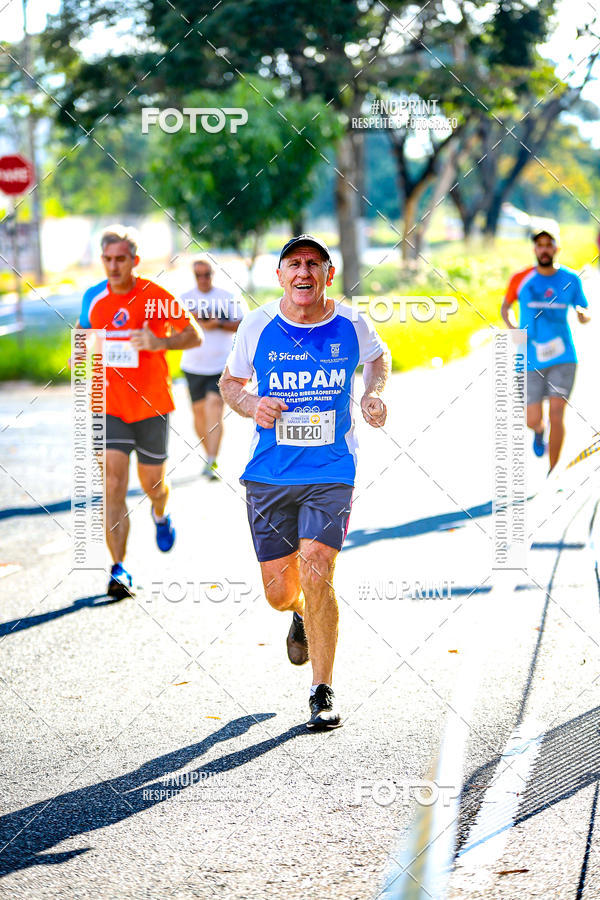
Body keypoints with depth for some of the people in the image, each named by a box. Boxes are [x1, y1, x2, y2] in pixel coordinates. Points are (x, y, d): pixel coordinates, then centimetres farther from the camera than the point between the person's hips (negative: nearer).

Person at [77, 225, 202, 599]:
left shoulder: (157, 298, -8)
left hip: (152, 404, -1)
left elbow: (194, 335, -3)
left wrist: (159, 342, -21)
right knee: (113, 487, -11)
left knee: (152, 482, 12)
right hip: (109, 406, 1)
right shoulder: (93, 298, 2)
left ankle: (161, 515, 50)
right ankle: (119, 570, -10)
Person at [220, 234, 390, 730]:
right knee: (279, 591, 4)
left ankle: (324, 691, -1)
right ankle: (302, 617, 45)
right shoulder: (257, 326, -3)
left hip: (332, 472, -1)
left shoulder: (352, 325, -3)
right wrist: (251, 405, -10)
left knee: (316, 575, -17)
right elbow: (230, 382, 12)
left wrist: (374, 394, 0)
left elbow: (378, 357, 20)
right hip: (269, 473, 2)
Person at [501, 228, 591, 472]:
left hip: (562, 357, 0)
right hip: (531, 359, 0)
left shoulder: (571, 279, 1)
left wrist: (583, 314, -14)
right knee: (533, 420, 1)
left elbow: (585, 315, 10)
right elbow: (505, 308, 13)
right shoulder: (521, 279, -2)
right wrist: (513, 329, -6)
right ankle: (539, 431, 40)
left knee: (556, 413, -11)